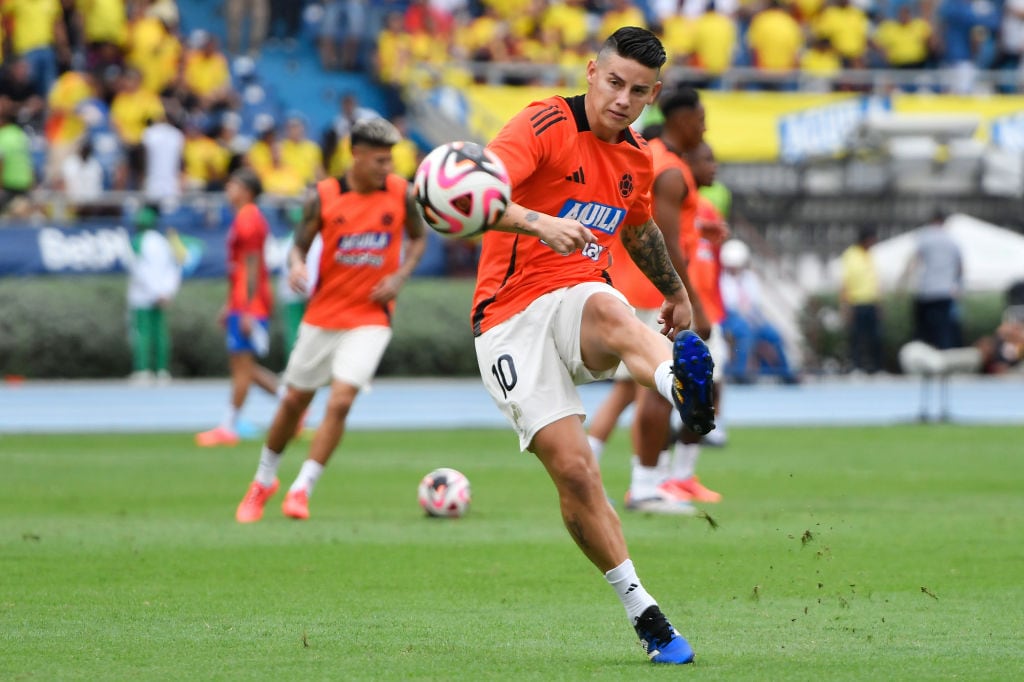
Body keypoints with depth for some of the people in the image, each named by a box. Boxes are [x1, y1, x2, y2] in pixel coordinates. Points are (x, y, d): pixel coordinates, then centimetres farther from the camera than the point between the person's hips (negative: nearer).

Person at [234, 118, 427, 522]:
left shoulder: (400, 193, -5)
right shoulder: (324, 197, -8)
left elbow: (418, 237, 11)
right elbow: (299, 246, -1)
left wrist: (400, 276, -6)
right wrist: (297, 265, -25)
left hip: (371, 319, -1)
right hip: (323, 316, 1)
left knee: (340, 401, -17)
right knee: (294, 401, 11)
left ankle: (302, 489, -8)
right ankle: (264, 481, 32)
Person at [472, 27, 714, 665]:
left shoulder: (637, 158, 13)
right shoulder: (545, 126, -8)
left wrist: (675, 290, 47)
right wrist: (540, 223, -42)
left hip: (578, 298, 3)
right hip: (510, 319, -3)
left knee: (609, 309, -38)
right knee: (574, 468, -17)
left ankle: (684, 384, -71)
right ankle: (642, 611, -8)